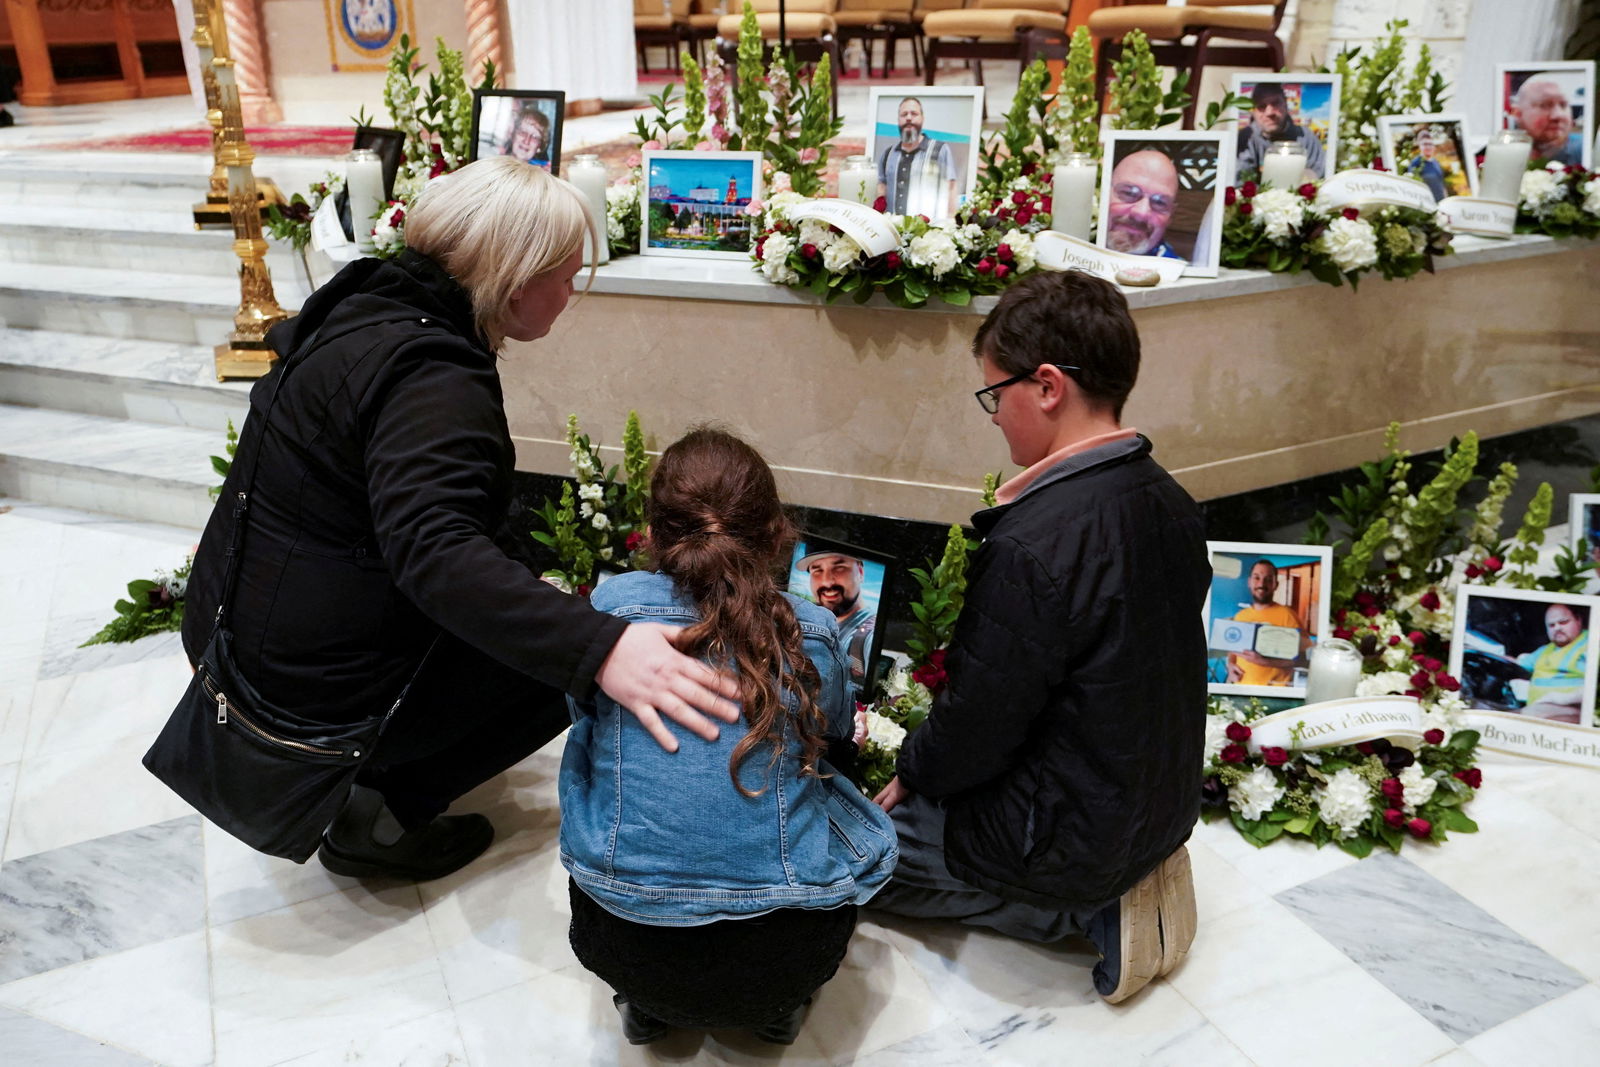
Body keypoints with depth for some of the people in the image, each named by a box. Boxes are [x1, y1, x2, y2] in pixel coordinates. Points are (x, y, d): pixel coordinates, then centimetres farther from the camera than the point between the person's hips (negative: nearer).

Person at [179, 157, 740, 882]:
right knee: (567, 660, -1)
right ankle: (376, 815, 2)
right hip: (308, 692, -9)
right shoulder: (435, 381, -26)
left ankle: (345, 777, 19)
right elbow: (432, 547, -42)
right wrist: (598, 648, -50)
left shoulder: (366, 305, 5)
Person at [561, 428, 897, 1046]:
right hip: (783, 960, 0)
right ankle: (779, 1005, 21)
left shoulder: (612, 606, -9)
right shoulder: (813, 634, -6)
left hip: (623, 949, 0)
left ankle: (646, 1004, 24)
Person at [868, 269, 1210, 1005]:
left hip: (1070, 835, -8)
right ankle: (1121, 887, 12)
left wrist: (911, 774, 1)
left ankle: (1086, 912, 2)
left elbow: (979, 722, -22)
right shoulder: (1170, 504, -3)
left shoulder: (1034, 544, -31)